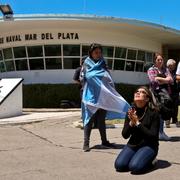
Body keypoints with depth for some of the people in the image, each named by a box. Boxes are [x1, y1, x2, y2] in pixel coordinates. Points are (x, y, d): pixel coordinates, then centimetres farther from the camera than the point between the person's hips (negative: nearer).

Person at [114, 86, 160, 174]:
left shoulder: (153, 112, -12)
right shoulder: (130, 111, 1)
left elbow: (153, 136, -17)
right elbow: (125, 135, 0)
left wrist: (137, 123, -21)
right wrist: (131, 123, -18)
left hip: (148, 145, -4)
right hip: (133, 144, 4)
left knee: (135, 167, -27)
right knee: (119, 165, -17)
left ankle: (150, 160, 3)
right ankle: (136, 158, 10)